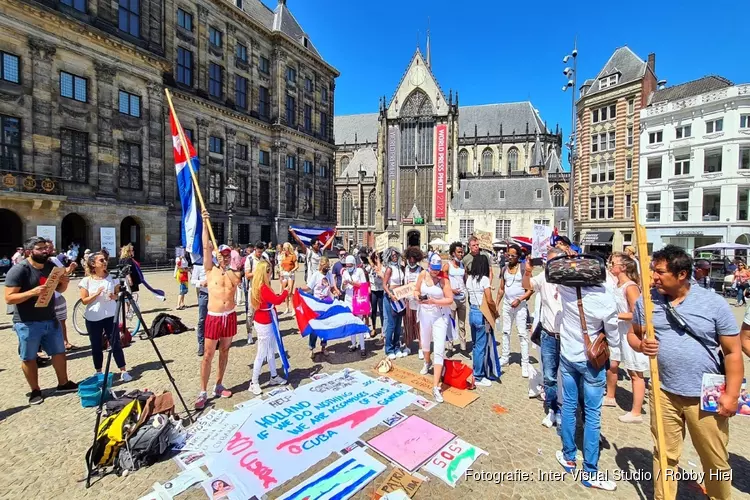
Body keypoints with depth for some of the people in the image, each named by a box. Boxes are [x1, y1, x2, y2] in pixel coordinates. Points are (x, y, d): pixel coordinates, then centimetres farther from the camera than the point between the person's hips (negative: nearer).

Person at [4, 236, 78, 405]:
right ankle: (35, 391, 24)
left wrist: (64, 282, -8)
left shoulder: (51, 266, 2)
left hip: (51, 320, 6)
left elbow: (59, 289, 14)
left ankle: (63, 383, 28)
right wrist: (32, 292, -32)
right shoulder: (18, 270, -16)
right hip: (27, 323, -5)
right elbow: (9, 298, -17)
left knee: (59, 352, 13)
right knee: (29, 358, 9)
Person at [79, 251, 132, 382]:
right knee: (96, 347, 9)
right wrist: (97, 294, -20)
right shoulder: (86, 281, -5)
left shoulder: (112, 278, 0)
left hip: (110, 316, 1)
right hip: (93, 318, 0)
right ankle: (99, 372, 24)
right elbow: (84, 301, -5)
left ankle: (123, 371, 5)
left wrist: (114, 296, -14)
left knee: (115, 344, 1)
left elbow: (118, 294, 7)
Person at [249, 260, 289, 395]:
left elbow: (274, 299, 9)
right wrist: (288, 288, -18)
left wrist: (284, 291, 1)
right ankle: (254, 383, 16)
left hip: (268, 321, 10)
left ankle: (274, 377, 33)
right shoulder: (263, 288, -24)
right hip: (264, 323, -10)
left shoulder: (262, 286, 7)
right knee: (262, 353, 2)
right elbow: (277, 300, -28)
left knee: (271, 350, 19)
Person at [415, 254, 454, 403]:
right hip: (425, 314, 4)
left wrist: (434, 301, -29)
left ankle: (436, 387, -5)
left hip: (440, 316, -4)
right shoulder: (423, 275, -7)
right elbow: (416, 290, 4)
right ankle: (427, 362, 58)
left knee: (439, 350, -9)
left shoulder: (444, 280, -17)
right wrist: (417, 297, -18)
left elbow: (450, 300, -18)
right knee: (424, 342, 25)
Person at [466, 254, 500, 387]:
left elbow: (469, 297, 8)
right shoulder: (484, 279, -14)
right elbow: (489, 301, -16)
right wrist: (496, 312, -2)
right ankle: (478, 377, 14)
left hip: (472, 313, 7)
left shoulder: (469, 279, 6)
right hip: (481, 315, -7)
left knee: (476, 345, 19)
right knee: (482, 346, 4)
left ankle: (476, 371, 31)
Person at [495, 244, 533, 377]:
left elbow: (531, 288, -9)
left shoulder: (523, 269, -8)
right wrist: (497, 305, 11)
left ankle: (525, 363, 4)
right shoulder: (504, 269, 6)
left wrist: (519, 300, -19)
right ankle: (505, 357, 26)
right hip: (506, 304, 5)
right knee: (506, 332, 13)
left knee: (522, 334, -3)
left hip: (520, 305, -5)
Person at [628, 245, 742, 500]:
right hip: (664, 393, 1)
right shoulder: (646, 300, -5)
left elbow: (733, 352, -5)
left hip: (706, 397, -1)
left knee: (716, 461, 17)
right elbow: (633, 333, 7)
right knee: (664, 455, 16)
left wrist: (731, 395, -7)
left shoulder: (714, 303, -10)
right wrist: (641, 345, -16)